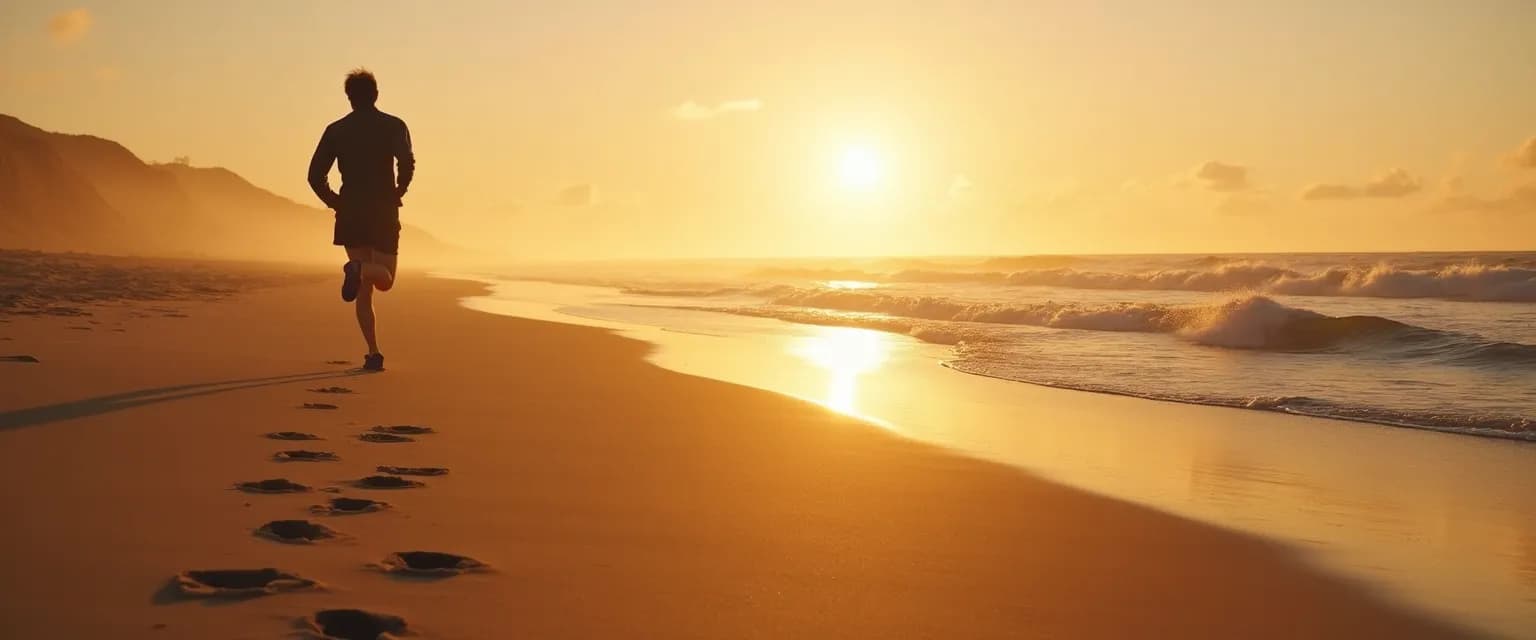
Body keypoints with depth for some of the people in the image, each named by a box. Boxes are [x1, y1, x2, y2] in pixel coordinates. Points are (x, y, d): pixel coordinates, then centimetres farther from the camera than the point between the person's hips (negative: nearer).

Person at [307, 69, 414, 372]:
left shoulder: (336, 130, 8)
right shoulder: (394, 126, 2)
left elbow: (315, 175, 1)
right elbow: (407, 164, -17)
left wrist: (336, 202, 12)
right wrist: (397, 194, -3)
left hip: (351, 214, 2)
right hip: (384, 213, -2)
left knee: (364, 289, 6)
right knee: (384, 279, 8)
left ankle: (374, 353, -5)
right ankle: (361, 269, -29)